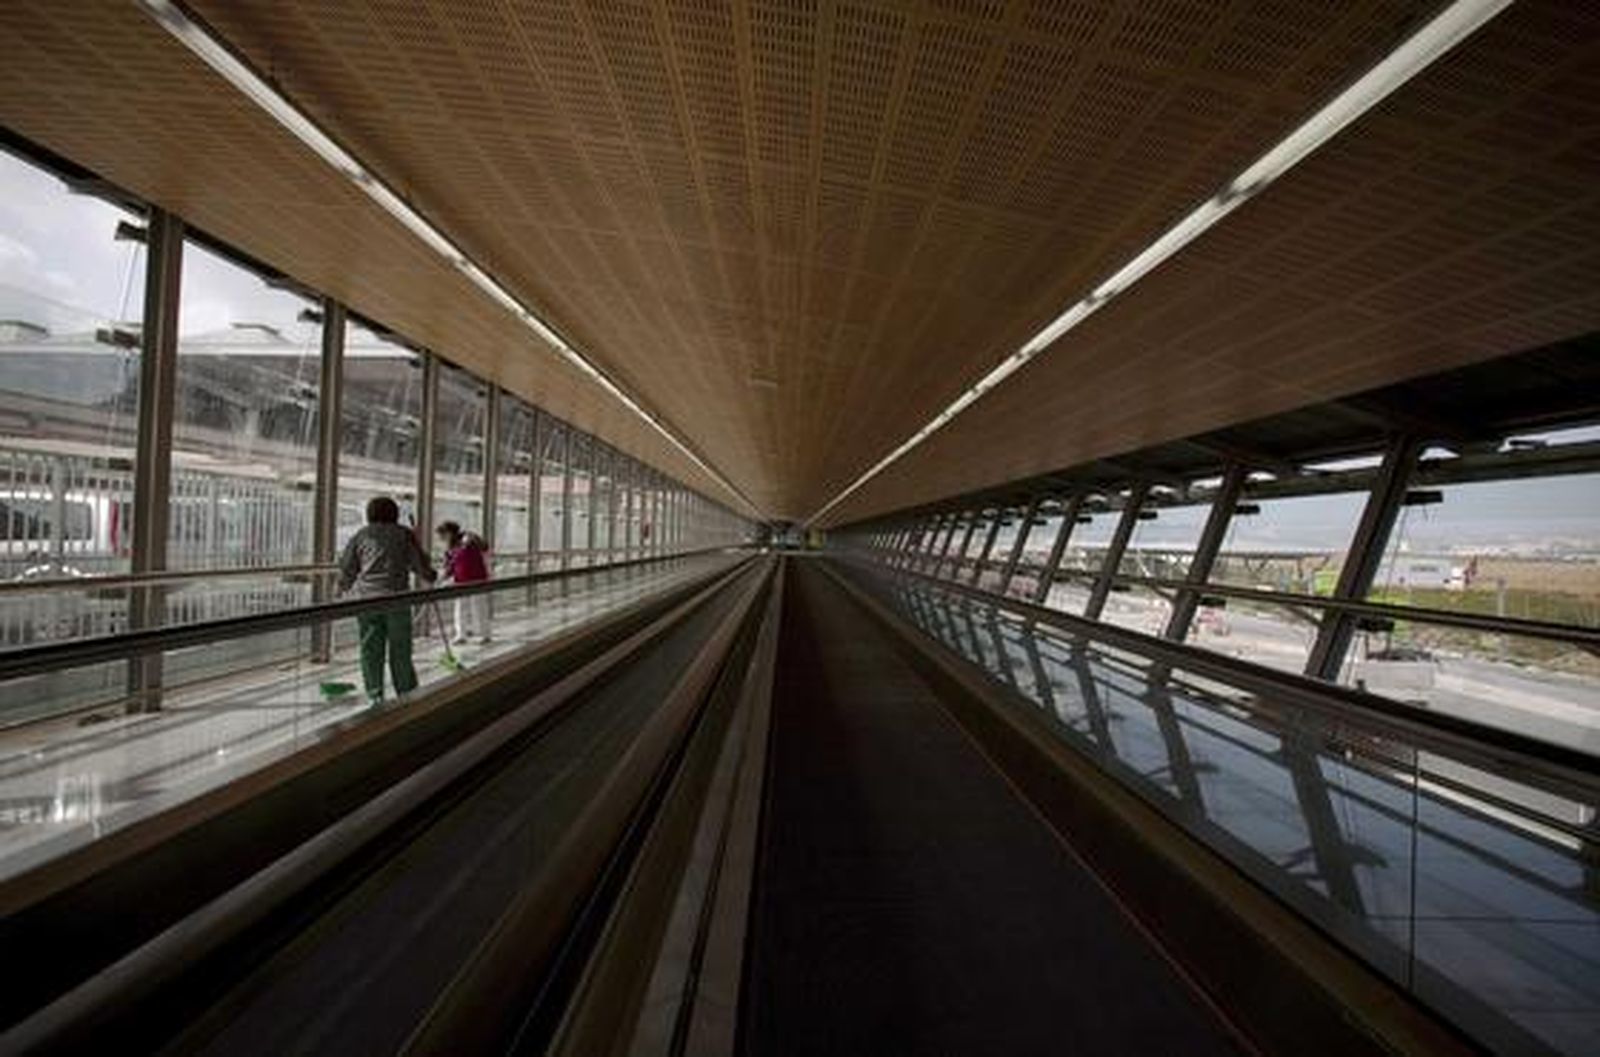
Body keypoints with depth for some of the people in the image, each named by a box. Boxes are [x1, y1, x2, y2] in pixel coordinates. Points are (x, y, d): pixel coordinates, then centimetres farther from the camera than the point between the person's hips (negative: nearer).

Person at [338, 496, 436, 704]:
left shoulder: (361, 536, 8)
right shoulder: (405, 535, 4)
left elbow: (347, 569, 12)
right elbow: (420, 565, 7)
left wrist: (344, 588, 30)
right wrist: (431, 577, 26)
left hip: (366, 599, 1)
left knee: (370, 649, 9)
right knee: (400, 649, 6)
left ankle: (375, 695, 10)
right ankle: (407, 695, 12)